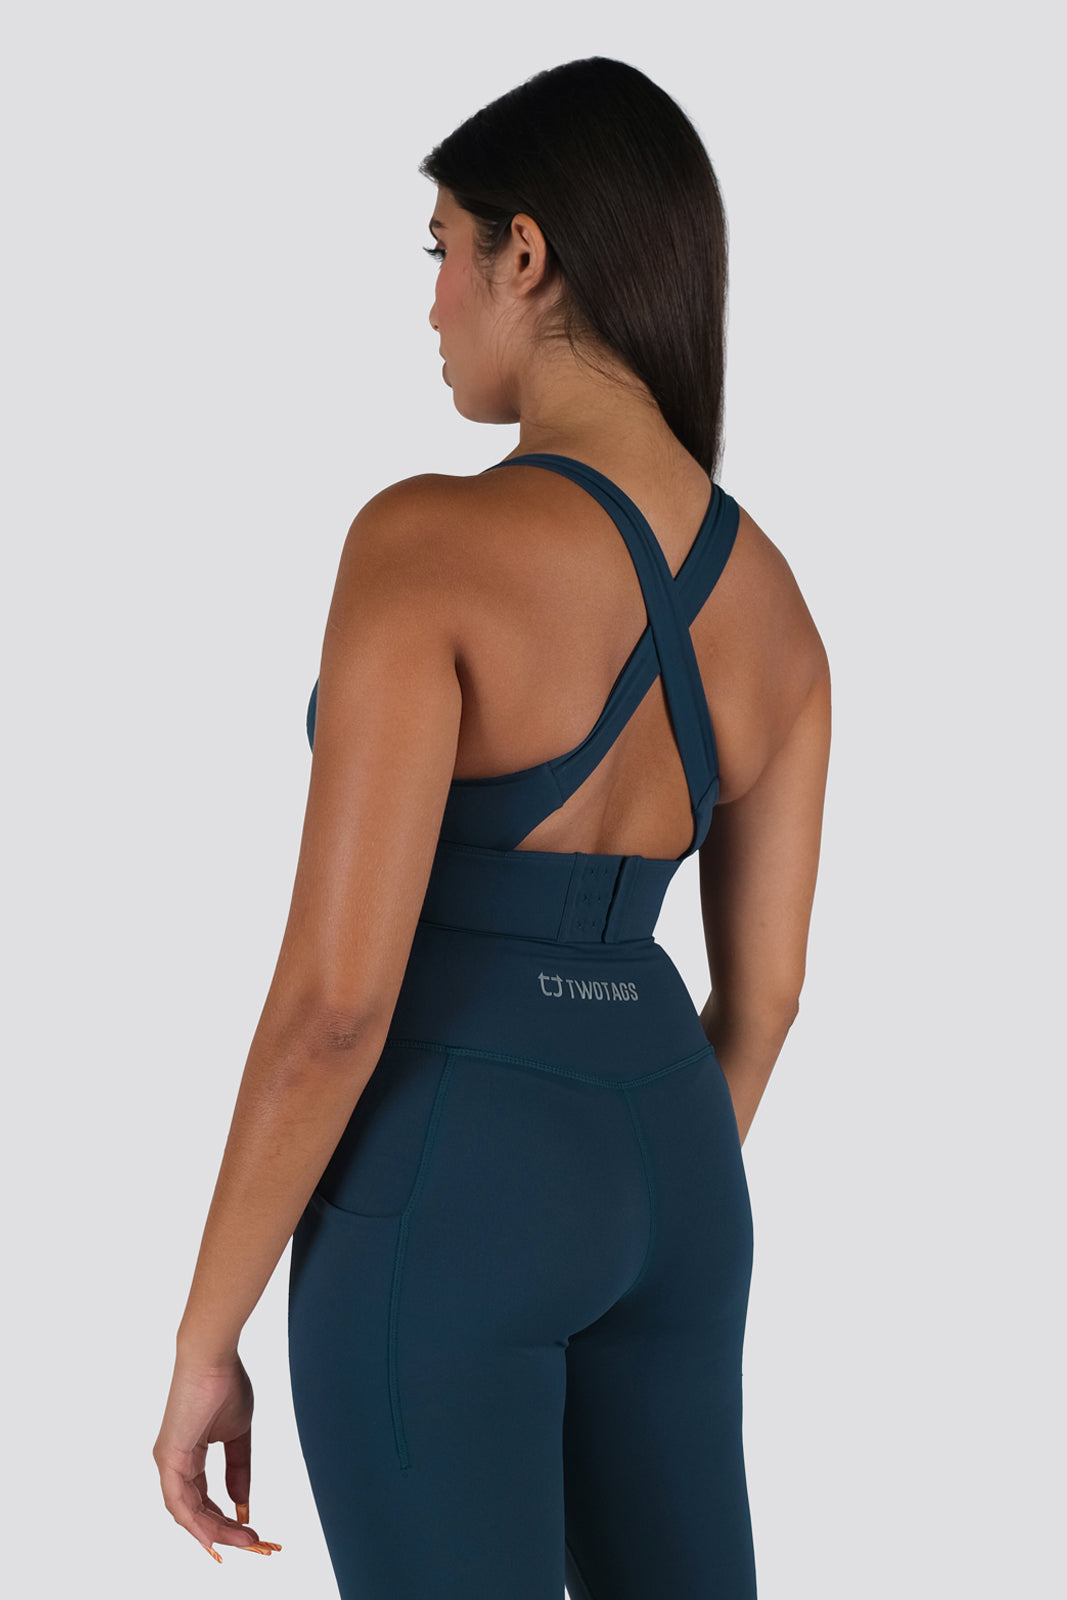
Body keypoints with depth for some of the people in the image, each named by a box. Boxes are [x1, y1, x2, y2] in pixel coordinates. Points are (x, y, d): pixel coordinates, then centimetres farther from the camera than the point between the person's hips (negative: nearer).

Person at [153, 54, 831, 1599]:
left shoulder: (429, 540, -19)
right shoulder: (772, 597, 3)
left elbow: (332, 1002, -21)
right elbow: (764, 986, 10)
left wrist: (204, 1341, -10)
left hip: (443, 1188, -7)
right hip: (655, 1155, 7)